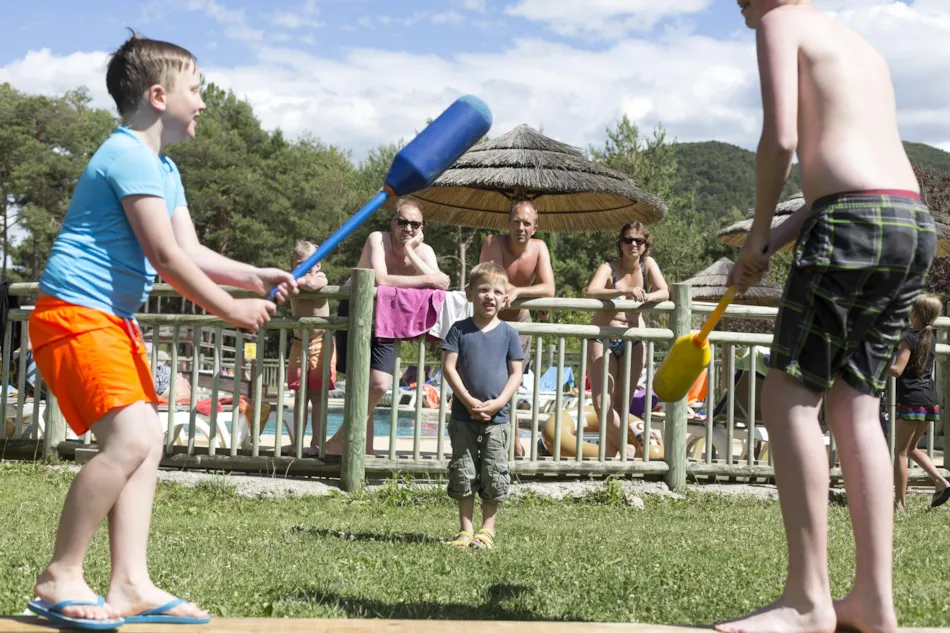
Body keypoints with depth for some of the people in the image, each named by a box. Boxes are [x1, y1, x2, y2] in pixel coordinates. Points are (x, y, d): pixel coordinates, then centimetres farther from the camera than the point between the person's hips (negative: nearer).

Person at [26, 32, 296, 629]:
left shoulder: (164, 169, 18)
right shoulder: (130, 155, -14)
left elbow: (192, 253, 15)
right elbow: (165, 256, -18)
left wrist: (254, 276, 3)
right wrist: (231, 309, -12)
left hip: (114, 320, 11)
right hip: (74, 313, -11)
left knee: (148, 441, 5)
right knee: (129, 438, -20)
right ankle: (59, 580, -9)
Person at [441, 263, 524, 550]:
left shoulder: (508, 333, 2)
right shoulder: (460, 329, 1)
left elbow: (516, 374, 2)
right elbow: (448, 367, -4)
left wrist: (498, 402, -12)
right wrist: (468, 401, -13)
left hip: (496, 417, 0)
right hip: (463, 415, 0)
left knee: (494, 476, 2)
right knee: (463, 473, 5)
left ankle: (487, 529, 13)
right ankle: (465, 529, 13)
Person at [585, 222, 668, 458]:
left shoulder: (648, 264, 1)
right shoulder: (609, 268, -10)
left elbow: (664, 292, -11)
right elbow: (591, 292, -29)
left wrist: (647, 297, -33)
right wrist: (624, 291, -44)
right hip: (603, 339, -3)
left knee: (622, 402, 6)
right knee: (602, 403, -9)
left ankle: (612, 453, 13)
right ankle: (625, 448, 9)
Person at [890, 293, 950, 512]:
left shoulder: (910, 338, -12)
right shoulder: (931, 338, 11)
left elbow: (897, 370, -19)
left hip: (911, 400, -8)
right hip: (930, 401, 8)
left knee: (900, 452, 0)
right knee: (911, 448, 21)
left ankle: (899, 502, 1)